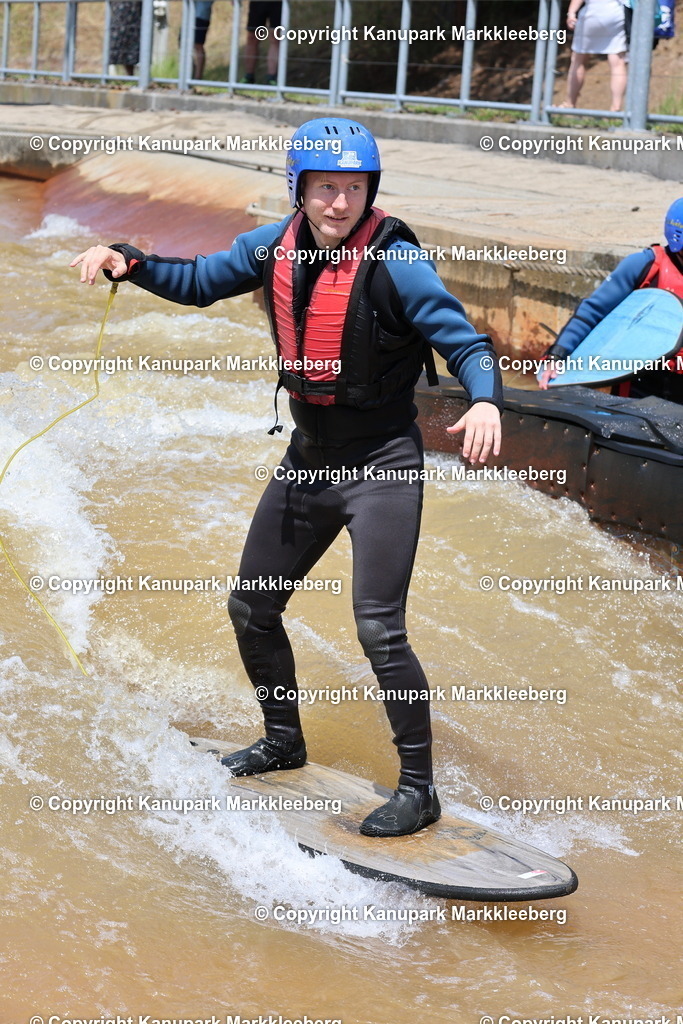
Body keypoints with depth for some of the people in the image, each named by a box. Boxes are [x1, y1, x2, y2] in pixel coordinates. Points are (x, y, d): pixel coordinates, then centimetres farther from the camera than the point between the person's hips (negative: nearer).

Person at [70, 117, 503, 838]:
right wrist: (127, 261, -3)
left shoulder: (394, 263, -20)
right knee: (251, 607, 15)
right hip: (307, 460, 7)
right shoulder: (275, 248, -2)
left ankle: (419, 789, 1)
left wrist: (485, 401, -42)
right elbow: (198, 282, 13)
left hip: (382, 467, -7)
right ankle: (284, 742, 37)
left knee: (378, 628, -13)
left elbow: (467, 344, -21)